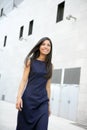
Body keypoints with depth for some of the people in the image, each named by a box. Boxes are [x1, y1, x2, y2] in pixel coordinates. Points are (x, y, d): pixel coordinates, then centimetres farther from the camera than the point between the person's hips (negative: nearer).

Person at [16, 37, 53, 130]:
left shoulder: (50, 65, 11)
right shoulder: (31, 61, 4)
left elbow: (47, 85, 13)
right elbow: (24, 80, -1)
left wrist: (48, 104, 12)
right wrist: (19, 96, -13)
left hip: (42, 101, 2)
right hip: (28, 99, -2)